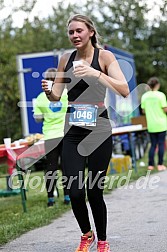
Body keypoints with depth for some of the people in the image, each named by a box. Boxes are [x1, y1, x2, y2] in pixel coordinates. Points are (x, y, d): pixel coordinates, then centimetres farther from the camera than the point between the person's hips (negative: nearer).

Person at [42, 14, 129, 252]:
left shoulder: (104, 56, -4)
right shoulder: (65, 59, 8)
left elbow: (124, 91, -14)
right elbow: (56, 96, 12)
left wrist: (96, 73, -26)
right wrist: (48, 91, -11)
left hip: (99, 130, -3)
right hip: (73, 132, 3)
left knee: (94, 192, -2)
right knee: (75, 192, -4)